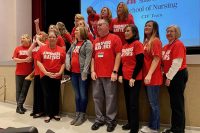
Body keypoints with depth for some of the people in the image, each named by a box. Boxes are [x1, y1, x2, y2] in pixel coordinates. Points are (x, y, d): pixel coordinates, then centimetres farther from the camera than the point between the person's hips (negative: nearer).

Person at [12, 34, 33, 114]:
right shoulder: (18, 48, 3)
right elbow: (14, 59, -3)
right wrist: (25, 60, -13)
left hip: (29, 73, 0)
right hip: (19, 73, 1)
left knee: (24, 90, 3)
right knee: (19, 90, 7)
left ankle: (19, 106, 13)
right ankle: (19, 106, 18)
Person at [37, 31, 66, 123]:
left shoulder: (61, 50, 1)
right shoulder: (42, 49, 1)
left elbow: (63, 63, 2)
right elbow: (38, 62, -2)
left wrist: (60, 72, -10)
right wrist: (46, 72, -11)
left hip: (57, 76, 1)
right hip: (45, 76, -1)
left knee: (56, 95, 9)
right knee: (47, 95, 5)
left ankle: (56, 113, 22)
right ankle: (48, 114, 17)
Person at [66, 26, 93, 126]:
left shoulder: (87, 43, -6)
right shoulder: (74, 44, 17)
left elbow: (88, 58, -15)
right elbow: (68, 53, 24)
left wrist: (85, 71, -22)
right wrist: (67, 63, 5)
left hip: (82, 73, -7)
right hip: (74, 72, 7)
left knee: (83, 94, 1)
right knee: (77, 95, 13)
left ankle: (82, 115, 13)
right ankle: (77, 115, 23)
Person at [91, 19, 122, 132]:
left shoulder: (115, 38, -2)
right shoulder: (95, 41, 15)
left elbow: (118, 55, -8)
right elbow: (93, 57, 15)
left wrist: (115, 71, -13)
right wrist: (92, 71, 4)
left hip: (110, 74, -5)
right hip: (97, 74, 6)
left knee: (111, 97, 3)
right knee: (97, 97, 11)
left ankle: (111, 120, 18)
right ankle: (99, 119, 26)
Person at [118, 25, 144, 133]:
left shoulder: (137, 44, -7)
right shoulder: (124, 46, 13)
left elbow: (140, 62, -14)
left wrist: (133, 77, -15)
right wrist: (120, 75, 5)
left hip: (135, 79, -7)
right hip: (125, 78, 7)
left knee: (133, 102, -2)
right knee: (127, 101, 13)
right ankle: (130, 122, 28)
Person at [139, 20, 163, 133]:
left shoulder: (155, 41, -9)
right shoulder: (146, 41, 15)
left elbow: (156, 59, -17)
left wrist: (149, 75, -22)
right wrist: (146, 75, 11)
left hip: (153, 77, -8)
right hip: (146, 77, 8)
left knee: (154, 103, 3)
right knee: (152, 103, 17)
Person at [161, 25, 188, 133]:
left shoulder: (178, 44, -12)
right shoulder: (166, 46, 13)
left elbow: (177, 63, -19)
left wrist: (169, 77, -16)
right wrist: (166, 75, 5)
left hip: (178, 76, -9)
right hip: (170, 76, 9)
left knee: (177, 103, -2)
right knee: (173, 103, 14)